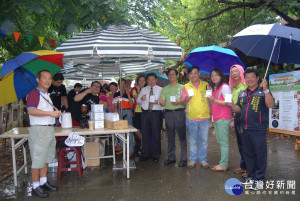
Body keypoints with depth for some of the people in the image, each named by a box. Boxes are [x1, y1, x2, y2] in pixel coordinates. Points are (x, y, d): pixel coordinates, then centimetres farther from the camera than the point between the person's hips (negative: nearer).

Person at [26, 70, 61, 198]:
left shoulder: (47, 95, 18)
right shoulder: (33, 94, -10)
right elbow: (31, 111, -24)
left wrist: (56, 113, 14)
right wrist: (51, 113, -23)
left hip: (49, 129, 9)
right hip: (39, 130, -9)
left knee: (46, 157, 15)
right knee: (38, 159, -2)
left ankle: (43, 182, 27)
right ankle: (35, 186, 10)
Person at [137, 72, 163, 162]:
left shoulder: (160, 89, 5)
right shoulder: (143, 90, 15)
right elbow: (137, 101, 14)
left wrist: (158, 102, -22)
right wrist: (141, 99, -8)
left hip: (156, 113, -3)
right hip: (145, 113, 3)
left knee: (156, 134, 0)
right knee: (145, 134, 7)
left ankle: (156, 155, 13)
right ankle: (145, 154, 20)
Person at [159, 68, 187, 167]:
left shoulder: (182, 87, 7)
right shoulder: (164, 89, 14)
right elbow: (163, 103, 8)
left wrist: (179, 102, -17)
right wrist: (161, 102, -15)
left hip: (179, 112, -3)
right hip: (168, 113, 3)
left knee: (182, 136, -3)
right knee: (170, 136, 9)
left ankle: (183, 158, 5)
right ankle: (171, 157, 19)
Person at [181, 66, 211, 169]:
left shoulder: (206, 85, 5)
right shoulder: (186, 87, 5)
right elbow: (183, 102, 4)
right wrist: (186, 100, -20)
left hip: (205, 118, 0)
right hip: (191, 118, 0)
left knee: (204, 140, 7)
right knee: (192, 141, 8)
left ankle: (203, 159, 20)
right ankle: (192, 159, 20)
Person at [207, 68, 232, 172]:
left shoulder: (224, 86, -6)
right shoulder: (214, 88, 21)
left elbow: (228, 102, -15)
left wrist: (214, 100, -20)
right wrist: (209, 99, 7)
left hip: (223, 118, -9)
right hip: (216, 118, 9)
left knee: (223, 141, -7)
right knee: (220, 141, 8)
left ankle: (223, 165, -4)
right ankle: (223, 163, 13)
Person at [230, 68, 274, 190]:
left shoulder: (263, 91, -2)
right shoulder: (242, 93, 14)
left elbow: (270, 105, -17)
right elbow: (238, 109, 20)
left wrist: (265, 89, -23)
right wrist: (231, 105, 1)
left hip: (258, 130, -6)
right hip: (245, 129, 6)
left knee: (260, 154, 3)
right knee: (247, 154, 14)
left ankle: (259, 178, 17)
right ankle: (251, 176, 29)